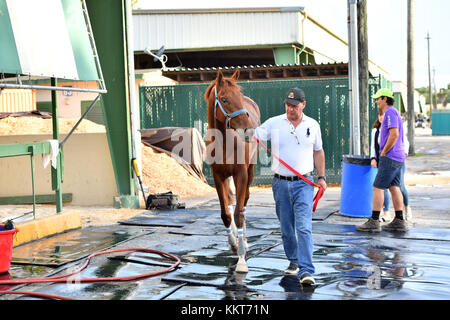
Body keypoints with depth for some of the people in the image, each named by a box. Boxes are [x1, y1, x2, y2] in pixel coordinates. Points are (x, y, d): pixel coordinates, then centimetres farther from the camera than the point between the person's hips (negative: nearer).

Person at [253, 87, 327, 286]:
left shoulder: (313, 125, 5)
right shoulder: (273, 123, 1)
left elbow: (318, 151, 17)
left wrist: (321, 177, 13)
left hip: (304, 183, -1)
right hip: (280, 182, 1)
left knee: (303, 227, -12)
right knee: (286, 228, 11)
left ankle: (306, 271, -15)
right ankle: (293, 261, 31)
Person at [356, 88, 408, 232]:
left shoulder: (390, 112, -12)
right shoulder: (393, 112, 20)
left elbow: (394, 134, -23)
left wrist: (383, 153, -15)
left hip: (390, 157, -10)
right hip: (398, 158, 10)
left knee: (378, 187, -8)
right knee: (394, 187, 10)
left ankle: (374, 222, -7)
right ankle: (399, 221, 10)